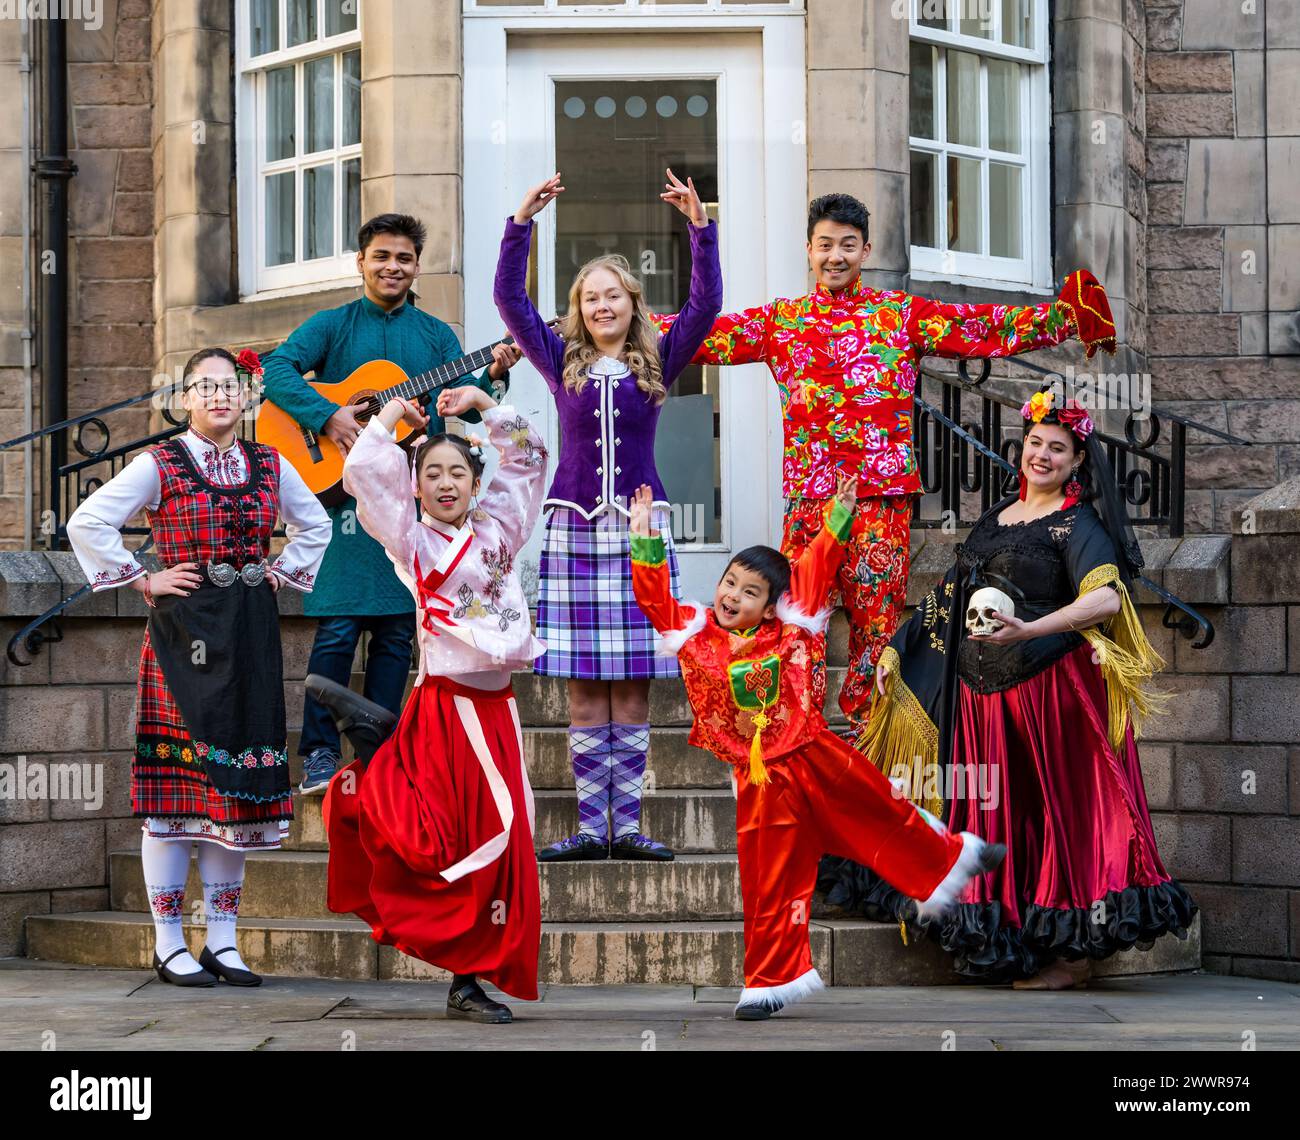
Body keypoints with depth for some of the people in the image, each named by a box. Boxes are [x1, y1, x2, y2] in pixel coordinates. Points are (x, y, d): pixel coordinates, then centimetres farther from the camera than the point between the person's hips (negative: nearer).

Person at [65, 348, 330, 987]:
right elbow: (87, 523, -7)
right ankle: (169, 945, 1)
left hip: (250, 636, 5)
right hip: (182, 632, -4)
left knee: (239, 780, 5)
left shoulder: (269, 465, 11)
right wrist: (142, 580, -7)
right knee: (177, 778, -4)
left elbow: (315, 526, 26)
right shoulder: (160, 466, -3)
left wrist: (281, 574, 13)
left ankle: (221, 941, 12)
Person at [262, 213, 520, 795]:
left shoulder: (436, 335, 15)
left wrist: (491, 376, -15)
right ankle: (320, 752, -1)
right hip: (343, 487, -3)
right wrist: (327, 415, -20)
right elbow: (277, 369, -7)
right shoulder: (333, 325, 6)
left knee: (397, 629, 5)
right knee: (337, 626, -8)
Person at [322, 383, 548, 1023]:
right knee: (455, 840, -14)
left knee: (501, 839, 4)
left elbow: (528, 459, 21)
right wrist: (391, 418, 1)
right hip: (446, 705, -5)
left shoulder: (496, 531, 13)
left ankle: (473, 977, 9)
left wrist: (483, 404, 15)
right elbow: (363, 474, -12)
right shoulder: (412, 541, -1)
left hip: (497, 707, 5)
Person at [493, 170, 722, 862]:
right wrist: (522, 222, -5)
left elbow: (706, 304, -2)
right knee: (585, 693, 0)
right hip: (575, 530, 0)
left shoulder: (657, 362, 8)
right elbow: (510, 298, 2)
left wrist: (700, 227, -10)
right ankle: (591, 827, 3)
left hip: (640, 531, 0)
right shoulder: (563, 362, 9)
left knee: (633, 689, 0)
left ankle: (627, 825, 4)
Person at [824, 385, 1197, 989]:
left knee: (1059, 814, -3)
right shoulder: (998, 516, 16)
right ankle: (1012, 944, 16)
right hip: (983, 692, 7)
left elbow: (1107, 598, -22)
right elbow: (951, 595, 24)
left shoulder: (1077, 525, -6)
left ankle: (1071, 952, 2)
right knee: (1000, 815, 8)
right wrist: (897, 647, 19)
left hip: (1050, 687, -7)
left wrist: (1027, 631, -32)